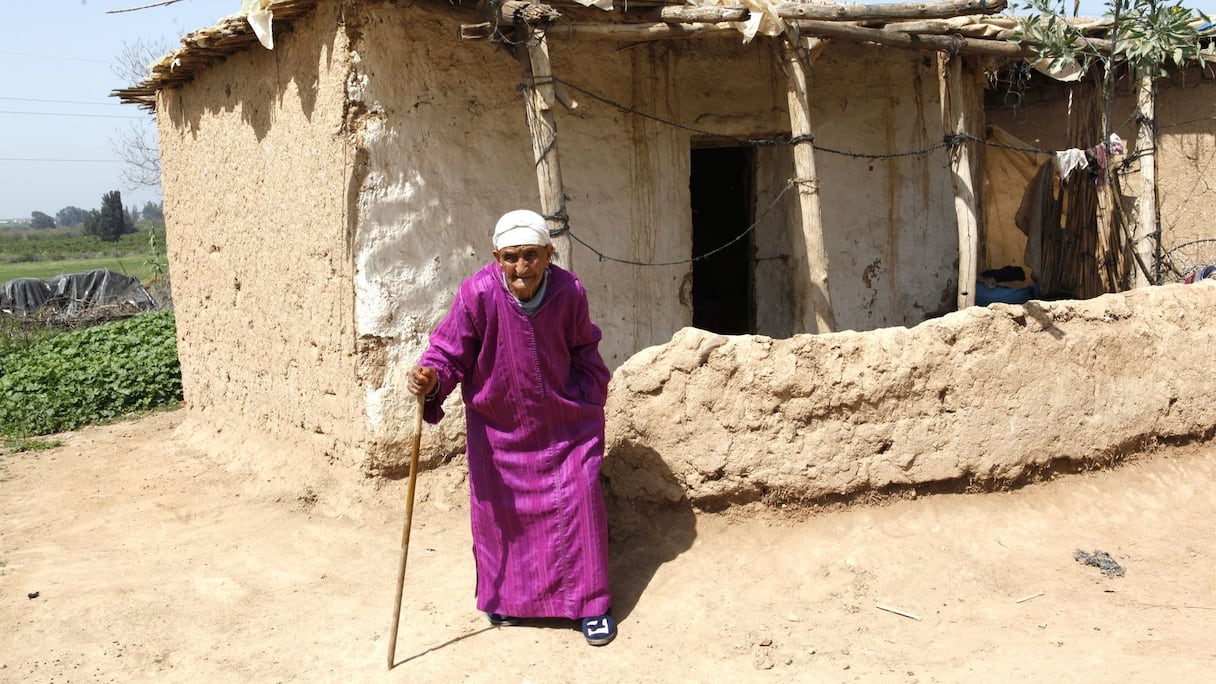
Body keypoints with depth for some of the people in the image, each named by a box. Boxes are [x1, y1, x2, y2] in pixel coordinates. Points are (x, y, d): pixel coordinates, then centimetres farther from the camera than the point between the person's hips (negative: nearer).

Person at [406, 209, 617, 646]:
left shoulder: (569, 292, -15)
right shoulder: (478, 293, -23)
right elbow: (450, 350, -17)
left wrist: (590, 403, 5)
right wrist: (431, 379, -37)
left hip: (563, 424, 1)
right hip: (497, 425, 0)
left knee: (580, 503, 0)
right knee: (498, 508, 9)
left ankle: (591, 605, 17)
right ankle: (505, 598, 33)